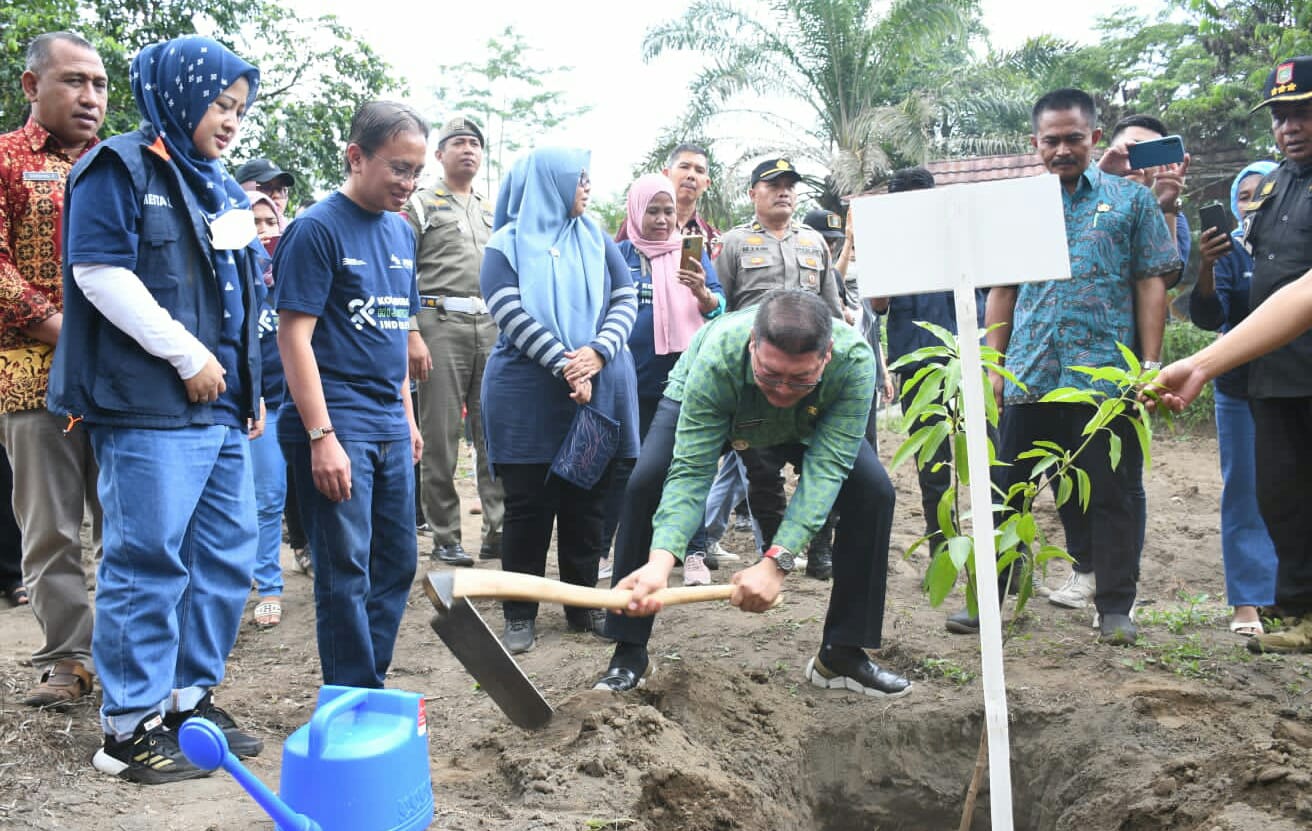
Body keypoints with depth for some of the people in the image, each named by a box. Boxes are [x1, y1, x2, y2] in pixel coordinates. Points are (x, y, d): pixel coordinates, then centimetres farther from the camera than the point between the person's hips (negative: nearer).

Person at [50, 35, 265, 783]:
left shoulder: (222, 189, 21)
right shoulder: (121, 169, -3)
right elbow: (101, 272, -15)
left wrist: (251, 389, 19)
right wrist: (189, 357, -15)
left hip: (220, 409, 9)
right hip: (150, 410, -8)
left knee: (228, 560, 10)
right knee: (149, 563, -4)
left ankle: (191, 698, 24)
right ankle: (130, 726, 7)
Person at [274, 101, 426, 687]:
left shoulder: (401, 232, 12)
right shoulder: (317, 228, -10)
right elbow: (294, 336, -14)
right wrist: (321, 436, -20)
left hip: (390, 427, 8)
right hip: (336, 427, -8)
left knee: (397, 563, 13)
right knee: (346, 574, -1)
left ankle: (374, 687, 27)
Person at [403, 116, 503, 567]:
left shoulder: (491, 211, 22)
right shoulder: (421, 204, 7)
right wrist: (412, 336, -12)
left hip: (491, 327, 4)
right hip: (441, 324, -4)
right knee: (441, 437, -2)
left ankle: (498, 530, 0)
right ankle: (445, 538, 4)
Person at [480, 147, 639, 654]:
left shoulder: (596, 241, 13)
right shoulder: (507, 245, 2)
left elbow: (625, 301, 5)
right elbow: (510, 314, -10)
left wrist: (596, 354, -13)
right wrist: (564, 366, -18)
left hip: (597, 392, 3)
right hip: (527, 397, -3)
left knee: (587, 503, 7)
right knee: (528, 505, 1)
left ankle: (582, 605, 19)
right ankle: (520, 614, 10)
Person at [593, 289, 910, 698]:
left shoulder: (855, 360, -40)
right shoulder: (717, 357, -43)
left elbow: (825, 469, -41)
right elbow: (690, 473, -42)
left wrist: (777, 561, -51)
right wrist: (660, 561, -57)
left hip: (808, 422, 2)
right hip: (698, 400, -1)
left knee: (873, 491, -17)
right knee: (645, 484, -23)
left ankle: (842, 653, -3)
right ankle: (629, 653, -9)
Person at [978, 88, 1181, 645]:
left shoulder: (1130, 200, 7)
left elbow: (1151, 285, 3)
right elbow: (1001, 293, 13)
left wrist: (1150, 364, -4)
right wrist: (993, 367, 7)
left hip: (1106, 373, -2)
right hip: (1029, 376, 2)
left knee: (1107, 493, 4)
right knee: (1004, 490, 6)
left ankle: (1115, 606, 15)